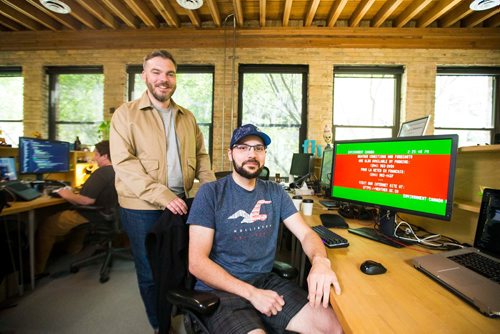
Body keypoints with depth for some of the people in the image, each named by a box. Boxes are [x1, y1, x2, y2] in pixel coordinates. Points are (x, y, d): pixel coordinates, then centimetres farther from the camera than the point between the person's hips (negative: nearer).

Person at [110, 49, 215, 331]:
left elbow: (200, 154, 12)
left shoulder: (187, 117, 11)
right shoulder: (126, 114, -4)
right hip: (142, 208, -3)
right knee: (151, 272, 12)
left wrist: (212, 185, -5)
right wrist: (161, 194, -23)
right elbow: (124, 163, -13)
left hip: (182, 203, 4)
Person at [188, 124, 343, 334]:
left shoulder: (275, 193, 4)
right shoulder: (210, 193, -10)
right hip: (220, 289, -3)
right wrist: (251, 293, -19)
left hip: (266, 280, 4)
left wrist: (320, 261, -23)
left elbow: (306, 233, 1)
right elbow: (197, 262, -13)